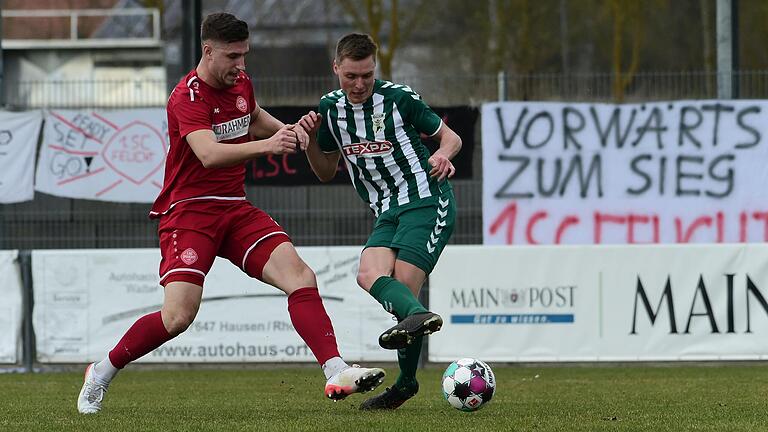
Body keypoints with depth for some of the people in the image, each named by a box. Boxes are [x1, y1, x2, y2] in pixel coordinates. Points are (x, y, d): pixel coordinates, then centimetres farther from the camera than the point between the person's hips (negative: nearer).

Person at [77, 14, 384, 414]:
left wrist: (287, 130, 11)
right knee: (179, 316, -18)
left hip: (235, 209, 7)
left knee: (300, 276, -14)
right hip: (189, 211, -7)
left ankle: (336, 373, -21)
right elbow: (209, 155, -34)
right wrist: (267, 145, -47)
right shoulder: (188, 96, -17)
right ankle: (101, 373, 4)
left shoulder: (240, 82, 8)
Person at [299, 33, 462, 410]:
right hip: (388, 213, 6)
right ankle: (417, 315, -43)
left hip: (427, 201, -6)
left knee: (402, 287, -20)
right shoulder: (330, 108, 9)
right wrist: (310, 140, 0)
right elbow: (325, 172, 19)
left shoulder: (399, 98, -6)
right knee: (370, 274, -25)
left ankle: (406, 382, -21)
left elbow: (450, 137, 4)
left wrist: (443, 155, -19)